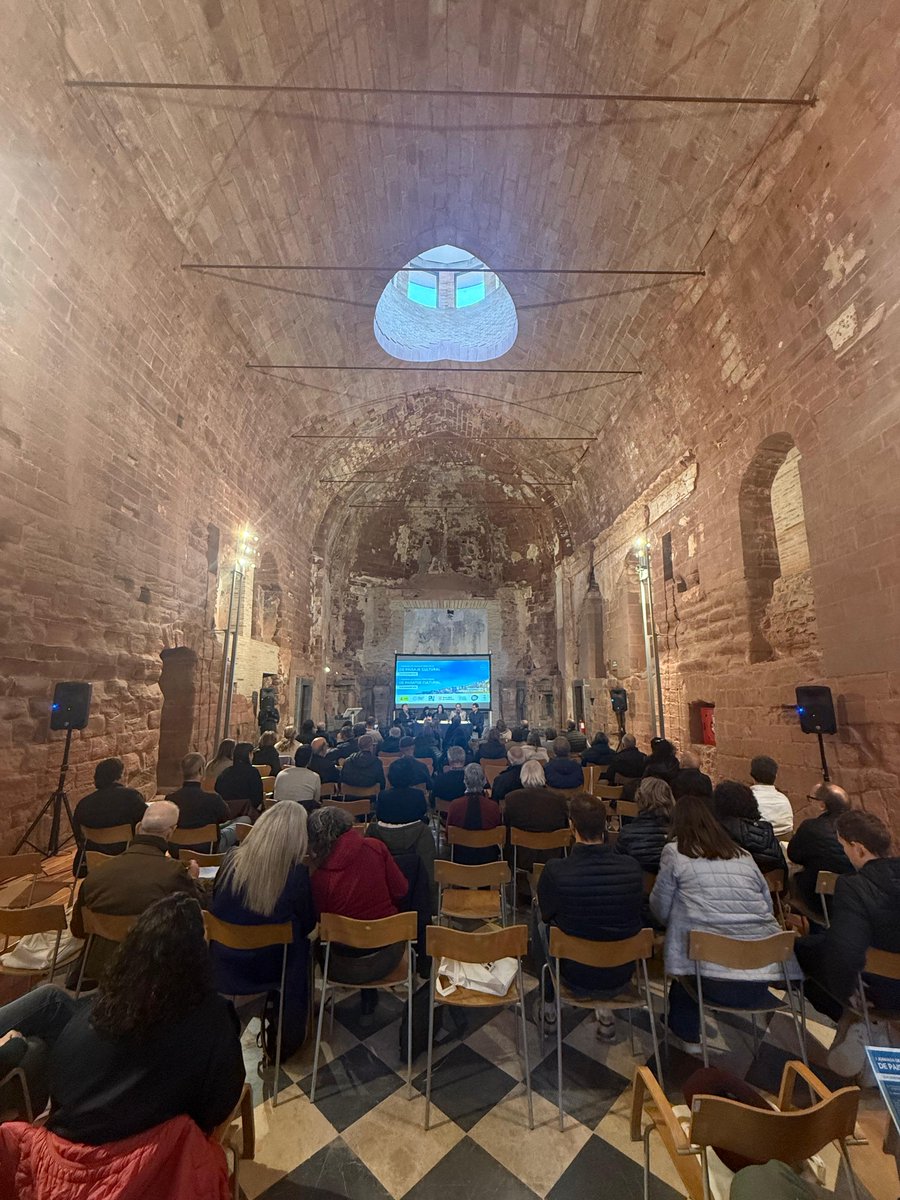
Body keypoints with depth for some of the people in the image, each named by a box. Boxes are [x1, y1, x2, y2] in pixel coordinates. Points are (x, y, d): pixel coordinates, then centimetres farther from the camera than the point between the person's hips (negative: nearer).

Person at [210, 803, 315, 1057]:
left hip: (223, 965, 4)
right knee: (301, 943, 24)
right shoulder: (296, 873, -24)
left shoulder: (233, 860, -17)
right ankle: (287, 1040, 33)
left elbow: (215, 906, 2)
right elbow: (307, 925, -8)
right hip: (267, 969, -3)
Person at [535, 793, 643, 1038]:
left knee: (540, 924, 24)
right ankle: (605, 1010, 29)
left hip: (576, 978, -2)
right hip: (621, 979, 2)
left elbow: (546, 914, -6)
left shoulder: (555, 871, -26)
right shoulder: (632, 868, -20)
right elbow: (634, 913, 0)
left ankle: (548, 1007, 36)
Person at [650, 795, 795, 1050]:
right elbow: (768, 906, 15)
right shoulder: (743, 855, 11)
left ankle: (690, 1035, 33)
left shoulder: (674, 853, 0)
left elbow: (661, 910, 5)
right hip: (767, 973, 4)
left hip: (716, 979, -3)